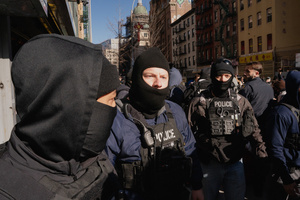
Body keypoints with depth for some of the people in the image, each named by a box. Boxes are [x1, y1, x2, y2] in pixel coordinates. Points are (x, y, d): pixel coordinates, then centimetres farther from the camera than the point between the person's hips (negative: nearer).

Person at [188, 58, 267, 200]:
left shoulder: (241, 102, 3)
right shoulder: (199, 102, -4)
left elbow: (253, 130, 4)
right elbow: (190, 132, -3)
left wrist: (262, 154, -6)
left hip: (235, 162, 2)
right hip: (208, 163, -1)